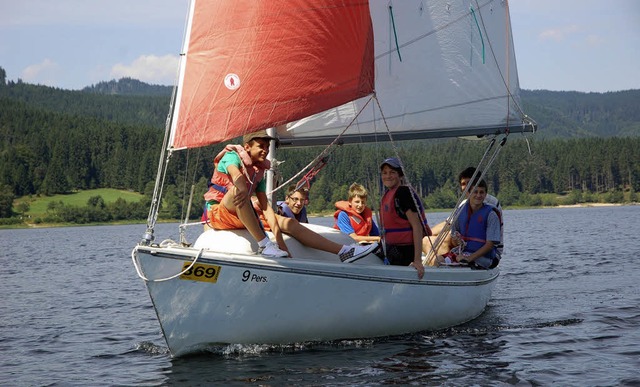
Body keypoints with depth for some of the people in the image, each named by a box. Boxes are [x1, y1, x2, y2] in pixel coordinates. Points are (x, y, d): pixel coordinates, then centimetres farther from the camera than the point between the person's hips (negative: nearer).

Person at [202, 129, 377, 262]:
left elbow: (265, 207, 5)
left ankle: (343, 251, -11)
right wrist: (243, 190, -56)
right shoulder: (232, 156, -7)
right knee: (238, 190, -38)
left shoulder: (259, 171, 12)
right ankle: (264, 245, -40)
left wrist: (279, 239, -9)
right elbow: (235, 173, -33)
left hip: (242, 216, 7)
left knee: (290, 223, -6)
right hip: (218, 211, -7)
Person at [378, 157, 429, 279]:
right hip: (392, 248, 9)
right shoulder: (387, 194, 12)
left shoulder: (404, 193, -15)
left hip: (405, 250, -9)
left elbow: (417, 226, -20)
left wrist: (417, 260, -26)